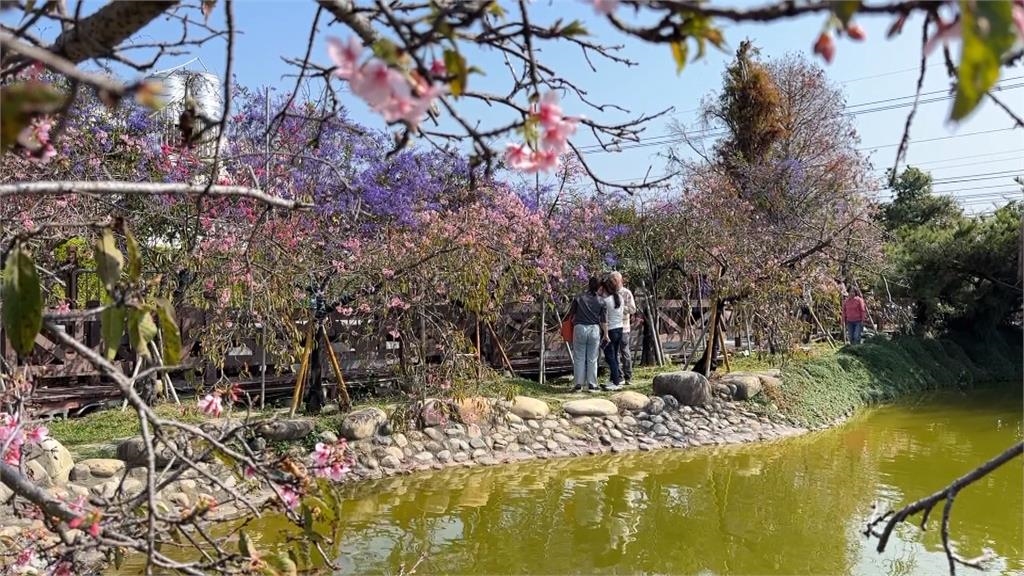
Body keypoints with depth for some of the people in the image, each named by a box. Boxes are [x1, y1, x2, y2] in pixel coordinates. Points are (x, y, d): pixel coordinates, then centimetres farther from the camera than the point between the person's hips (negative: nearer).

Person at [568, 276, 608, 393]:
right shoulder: (601, 301, 1)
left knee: (579, 358, 5)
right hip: (594, 330, 1)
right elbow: (603, 320, 1)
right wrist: (605, 334, 9)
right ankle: (591, 385, 8)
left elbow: (571, 314, 5)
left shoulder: (578, 298, -2)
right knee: (592, 359, 7)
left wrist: (572, 322, 25)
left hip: (580, 328, -1)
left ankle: (578, 384, 5)